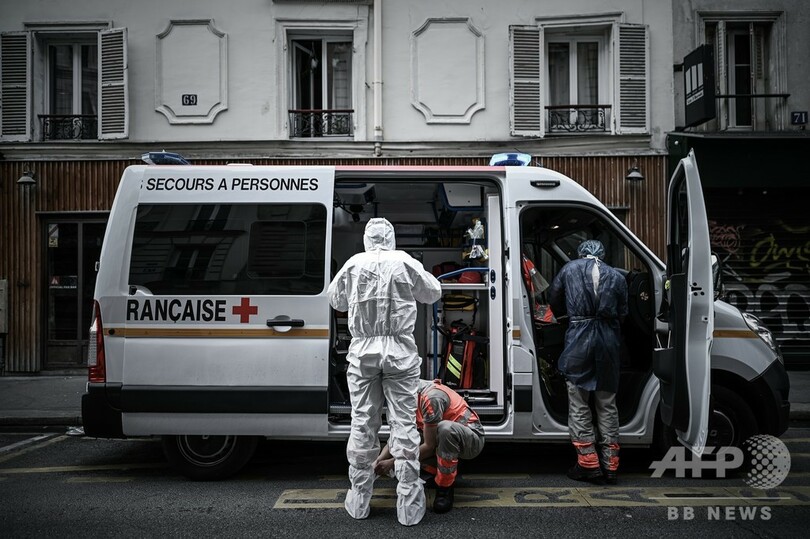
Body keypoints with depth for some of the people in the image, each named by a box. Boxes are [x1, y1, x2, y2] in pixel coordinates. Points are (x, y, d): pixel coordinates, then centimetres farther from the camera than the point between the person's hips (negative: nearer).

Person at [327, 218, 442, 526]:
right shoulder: (406, 263, 1)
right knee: (404, 423, 1)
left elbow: (335, 299, 19)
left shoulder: (353, 264, 5)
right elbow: (434, 293, 15)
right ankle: (409, 505, 3)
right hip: (400, 351, -1)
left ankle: (359, 499, 17)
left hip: (362, 351, 1)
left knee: (362, 424, 9)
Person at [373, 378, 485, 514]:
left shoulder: (431, 397, -30)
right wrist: (378, 461, -22)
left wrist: (392, 462, -24)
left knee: (445, 428, -39)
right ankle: (441, 471, 7)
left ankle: (444, 489, -19)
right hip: (445, 437, 8)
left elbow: (430, 446, -25)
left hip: (472, 439, -7)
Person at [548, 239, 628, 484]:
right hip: (609, 339, 3)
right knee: (607, 403, 11)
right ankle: (610, 463, 13)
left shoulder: (569, 269, 9)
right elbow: (622, 314, 9)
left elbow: (554, 300, 17)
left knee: (579, 404, 5)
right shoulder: (616, 276, 13)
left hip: (579, 337, -2)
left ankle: (588, 462, 3)